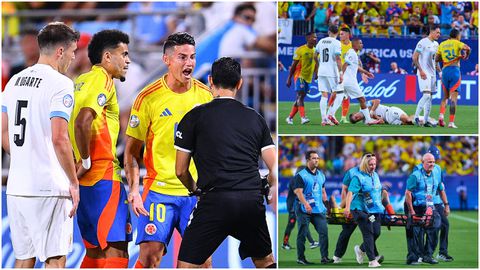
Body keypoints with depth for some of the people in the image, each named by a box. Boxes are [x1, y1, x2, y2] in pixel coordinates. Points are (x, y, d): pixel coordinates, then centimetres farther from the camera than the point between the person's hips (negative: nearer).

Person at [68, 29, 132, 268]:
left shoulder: (81, 81, 18)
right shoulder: (103, 80, -10)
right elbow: (82, 122, -24)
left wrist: (81, 161, 16)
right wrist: (86, 161, -15)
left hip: (85, 178, 9)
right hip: (103, 177, -9)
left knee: (95, 251, 14)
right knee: (116, 249, -11)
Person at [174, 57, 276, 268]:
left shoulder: (195, 116, 8)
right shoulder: (255, 118, 17)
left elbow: (180, 171, 11)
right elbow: (275, 169, 12)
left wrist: (194, 190, 32)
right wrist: (268, 193, 33)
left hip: (215, 201, -3)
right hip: (252, 202, 3)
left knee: (186, 264, 3)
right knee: (265, 261, 23)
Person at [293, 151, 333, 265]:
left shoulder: (321, 175, 15)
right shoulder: (301, 175, -7)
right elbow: (298, 191, -16)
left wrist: (326, 203, 16)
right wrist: (306, 204, -28)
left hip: (319, 209, 5)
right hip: (304, 211, -5)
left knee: (324, 231, -5)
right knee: (302, 233, 2)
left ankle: (324, 257, -3)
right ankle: (300, 258, 10)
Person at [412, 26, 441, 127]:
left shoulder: (436, 44, 15)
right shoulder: (423, 42, -10)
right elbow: (414, 57, -14)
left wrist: (440, 71, 16)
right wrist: (421, 70, -20)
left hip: (432, 73, 8)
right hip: (424, 73, -8)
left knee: (430, 97, 7)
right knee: (426, 95, -19)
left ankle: (426, 121, 10)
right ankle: (416, 117, -13)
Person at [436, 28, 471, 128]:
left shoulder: (442, 44, 14)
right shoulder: (457, 43, 1)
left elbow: (436, 59, 17)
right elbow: (468, 48, -16)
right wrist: (466, 56, 3)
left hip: (445, 70, 4)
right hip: (455, 70, -4)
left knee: (445, 96, 18)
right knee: (453, 97, -5)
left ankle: (441, 115, -5)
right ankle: (451, 122, -12)